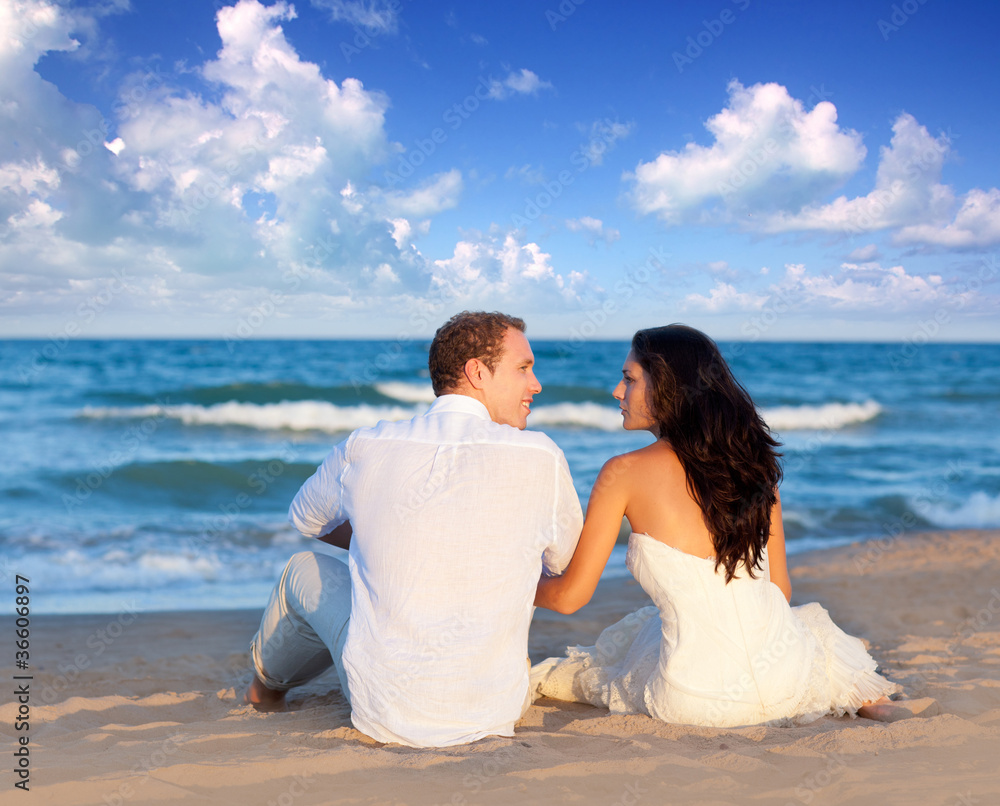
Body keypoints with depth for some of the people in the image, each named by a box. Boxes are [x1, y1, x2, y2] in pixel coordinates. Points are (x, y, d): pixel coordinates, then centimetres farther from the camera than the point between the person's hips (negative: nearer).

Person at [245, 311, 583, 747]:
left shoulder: (364, 449, -6)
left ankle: (268, 681, 58)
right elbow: (562, 560, 8)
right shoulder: (542, 458, -11)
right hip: (497, 712, 1)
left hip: (386, 715, 0)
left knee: (305, 569, 28)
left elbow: (306, 519, 16)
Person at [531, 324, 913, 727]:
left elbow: (569, 596, -1)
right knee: (811, 620, 35)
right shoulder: (751, 460, 4)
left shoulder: (625, 474, -8)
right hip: (787, 684, 0)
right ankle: (868, 697, 13)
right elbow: (781, 588, 11)